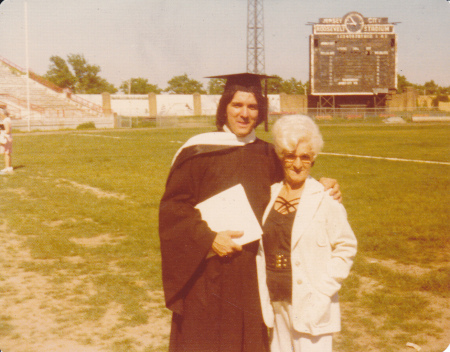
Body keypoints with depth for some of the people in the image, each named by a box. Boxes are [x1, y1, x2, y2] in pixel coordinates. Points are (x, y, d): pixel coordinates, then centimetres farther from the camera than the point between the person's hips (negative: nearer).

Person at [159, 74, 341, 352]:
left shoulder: (266, 155, 7)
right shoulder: (198, 151, -5)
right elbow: (173, 207, -7)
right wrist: (208, 238, -18)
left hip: (253, 274, 4)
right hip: (207, 273, -3)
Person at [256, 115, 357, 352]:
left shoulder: (325, 199, -9)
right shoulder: (270, 195, 5)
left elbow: (346, 248, -5)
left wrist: (321, 293, -11)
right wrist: (262, 295, 7)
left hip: (310, 305, -5)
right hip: (276, 302, 5)